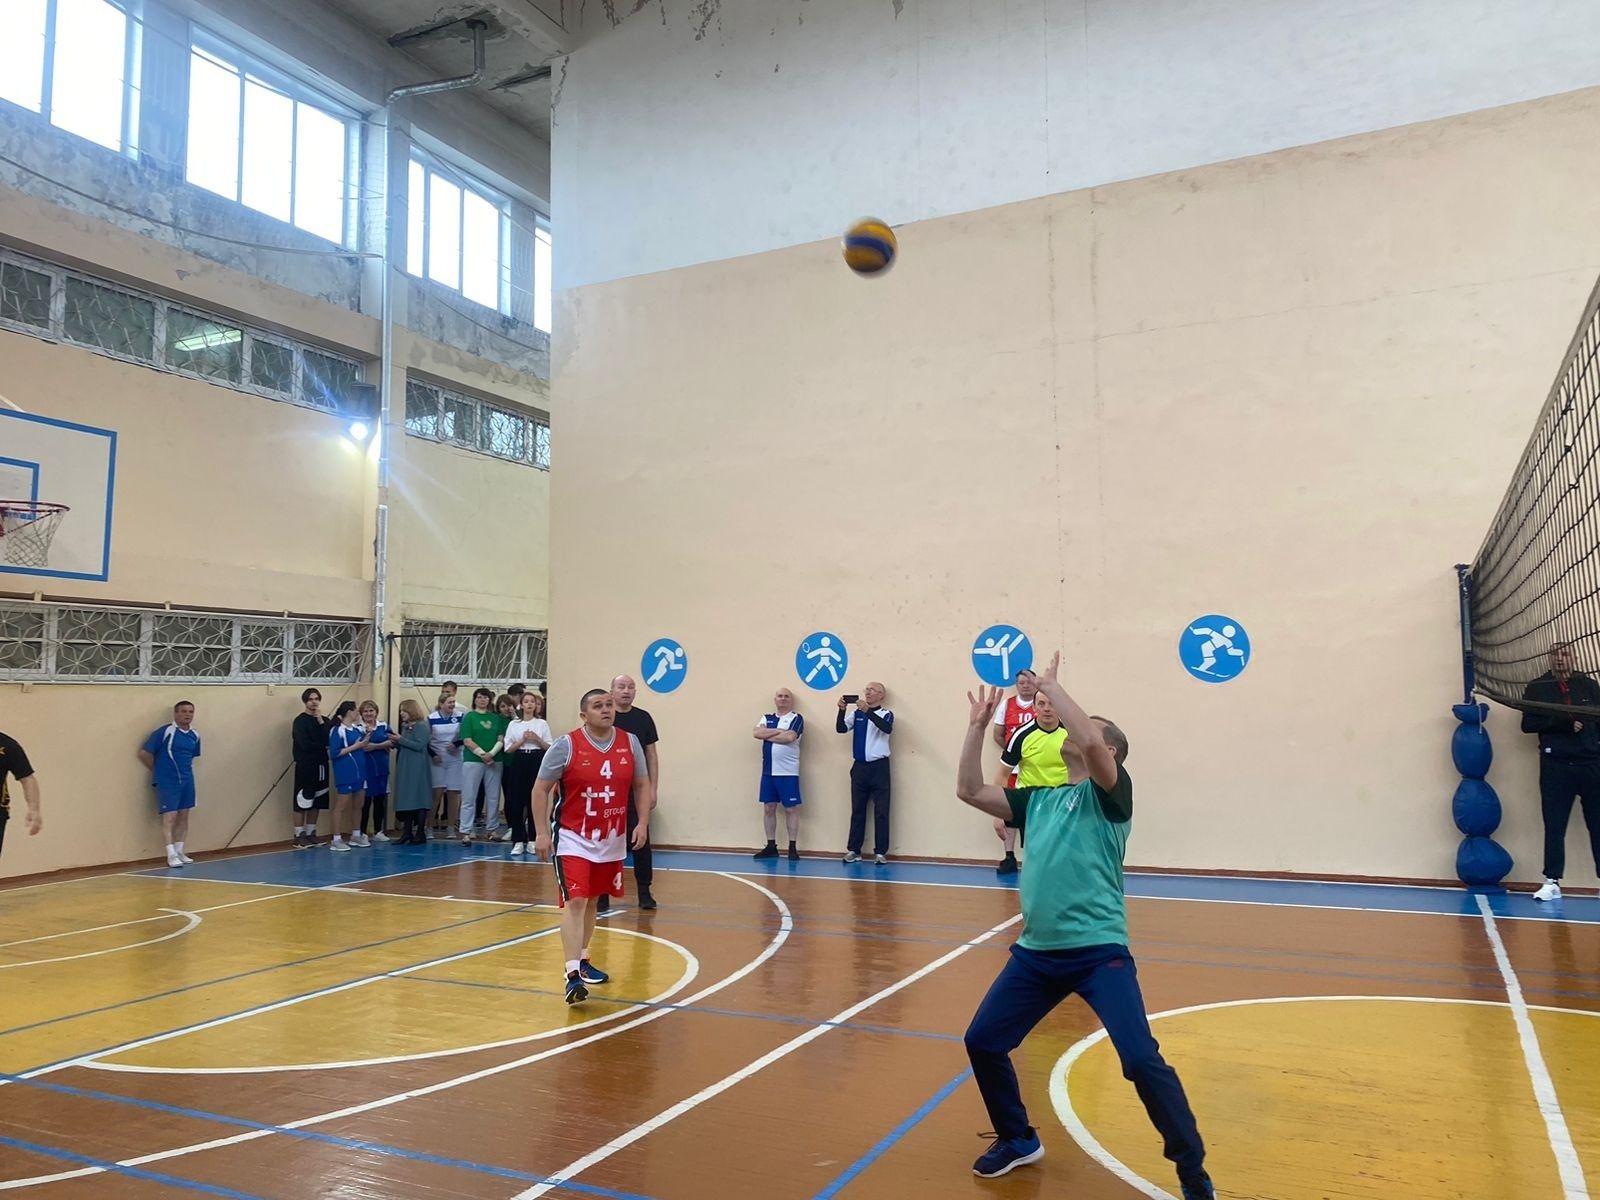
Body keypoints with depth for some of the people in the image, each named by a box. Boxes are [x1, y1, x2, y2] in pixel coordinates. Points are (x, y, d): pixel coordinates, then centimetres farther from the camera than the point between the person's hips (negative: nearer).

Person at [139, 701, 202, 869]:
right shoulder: (165, 732, -12)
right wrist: (158, 771, 1)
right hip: (167, 782, -6)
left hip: (187, 780, 6)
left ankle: (179, 851, 19)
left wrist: (185, 770, 11)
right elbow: (144, 753, -8)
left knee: (183, 815, 10)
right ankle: (171, 855, -5)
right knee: (170, 816, -8)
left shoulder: (195, 736, 7)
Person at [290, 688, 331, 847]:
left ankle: (311, 833, 17)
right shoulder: (300, 721, -6)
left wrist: (320, 721, -10)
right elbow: (306, 745, -16)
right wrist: (323, 746, -4)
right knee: (302, 801, -3)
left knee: (316, 802, 9)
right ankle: (299, 835, 3)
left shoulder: (324, 720, 11)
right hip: (305, 766, -6)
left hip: (321, 765, 6)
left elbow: (329, 741, -5)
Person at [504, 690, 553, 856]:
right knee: (516, 801, -3)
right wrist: (523, 740, -10)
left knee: (535, 800, 0)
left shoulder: (542, 723, 6)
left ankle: (532, 840, 9)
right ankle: (518, 841, 3)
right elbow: (508, 749, 4)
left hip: (537, 760, 0)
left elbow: (548, 747, 6)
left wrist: (537, 739, -10)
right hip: (519, 762, 1)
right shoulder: (514, 724, 7)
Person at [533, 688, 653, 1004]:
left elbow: (642, 785, 8)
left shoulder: (630, 742, -1)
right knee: (575, 902, -15)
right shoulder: (566, 745, -12)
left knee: (593, 901, 18)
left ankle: (583, 960, 34)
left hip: (612, 840, 5)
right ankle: (572, 975, -17)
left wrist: (642, 822, -3)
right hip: (574, 839, -5)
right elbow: (541, 789, -6)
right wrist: (541, 833, -10)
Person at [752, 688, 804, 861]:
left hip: (788, 772, -5)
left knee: (791, 809, -2)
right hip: (768, 771, 5)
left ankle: (793, 848, 4)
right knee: (769, 808, 8)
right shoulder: (767, 718, 14)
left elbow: (789, 737, -18)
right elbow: (758, 733, -5)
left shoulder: (796, 718, -1)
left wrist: (767, 735, -6)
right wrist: (780, 731, -12)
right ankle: (771, 846, 16)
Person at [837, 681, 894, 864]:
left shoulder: (886, 714, -2)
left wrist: (868, 710, -33)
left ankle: (880, 852, 4)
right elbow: (841, 729, -2)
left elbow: (887, 728, -23)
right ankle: (853, 850, 13)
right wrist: (842, 710, -18)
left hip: (879, 767, -3)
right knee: (857, 810, 8)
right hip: (859, 767, 3)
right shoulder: (857, 714, 8)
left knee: (881, 811, -1)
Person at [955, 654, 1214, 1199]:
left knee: (1141, 1061, -14)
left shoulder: (1108, 792, -5)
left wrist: (1050, 685, -15)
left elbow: (1090, 743, -25)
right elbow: (970, 791, 12)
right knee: (982, 1042, 8)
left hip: (1098, 951, -6)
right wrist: (978, 725, 10)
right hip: (1036, 951, 7)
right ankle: (1018, 1140, 32)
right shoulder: (1036, 797, 14)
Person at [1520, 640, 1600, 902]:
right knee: (1554, 826, 1)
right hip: (1555, 766, -1)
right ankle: (1552, 882, 5)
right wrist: (1562, 722, -14)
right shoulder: (1537, 688, 6)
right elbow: (1527, 724, -2)